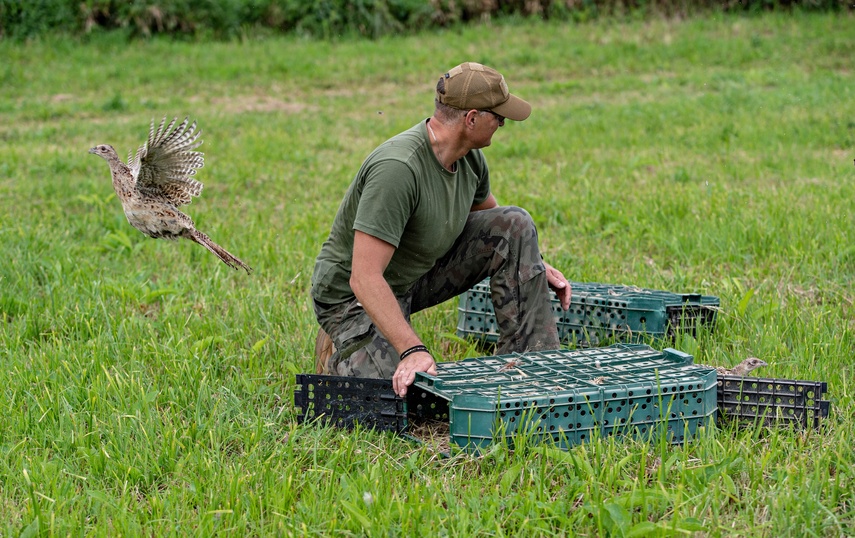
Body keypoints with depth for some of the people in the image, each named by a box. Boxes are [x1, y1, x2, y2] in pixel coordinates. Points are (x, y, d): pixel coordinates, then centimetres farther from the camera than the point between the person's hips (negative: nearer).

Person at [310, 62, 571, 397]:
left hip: (419, 274, 8)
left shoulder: (469, 157, -7)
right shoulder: (397, 168, -34)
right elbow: (365, 279, -37)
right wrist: (412, 349, -44)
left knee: (515, 224, -6)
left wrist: (536, 265, 9)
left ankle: (530, 361, -2)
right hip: (352, 295, -8)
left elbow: (490, 216, 20)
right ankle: (341, 354, 7)